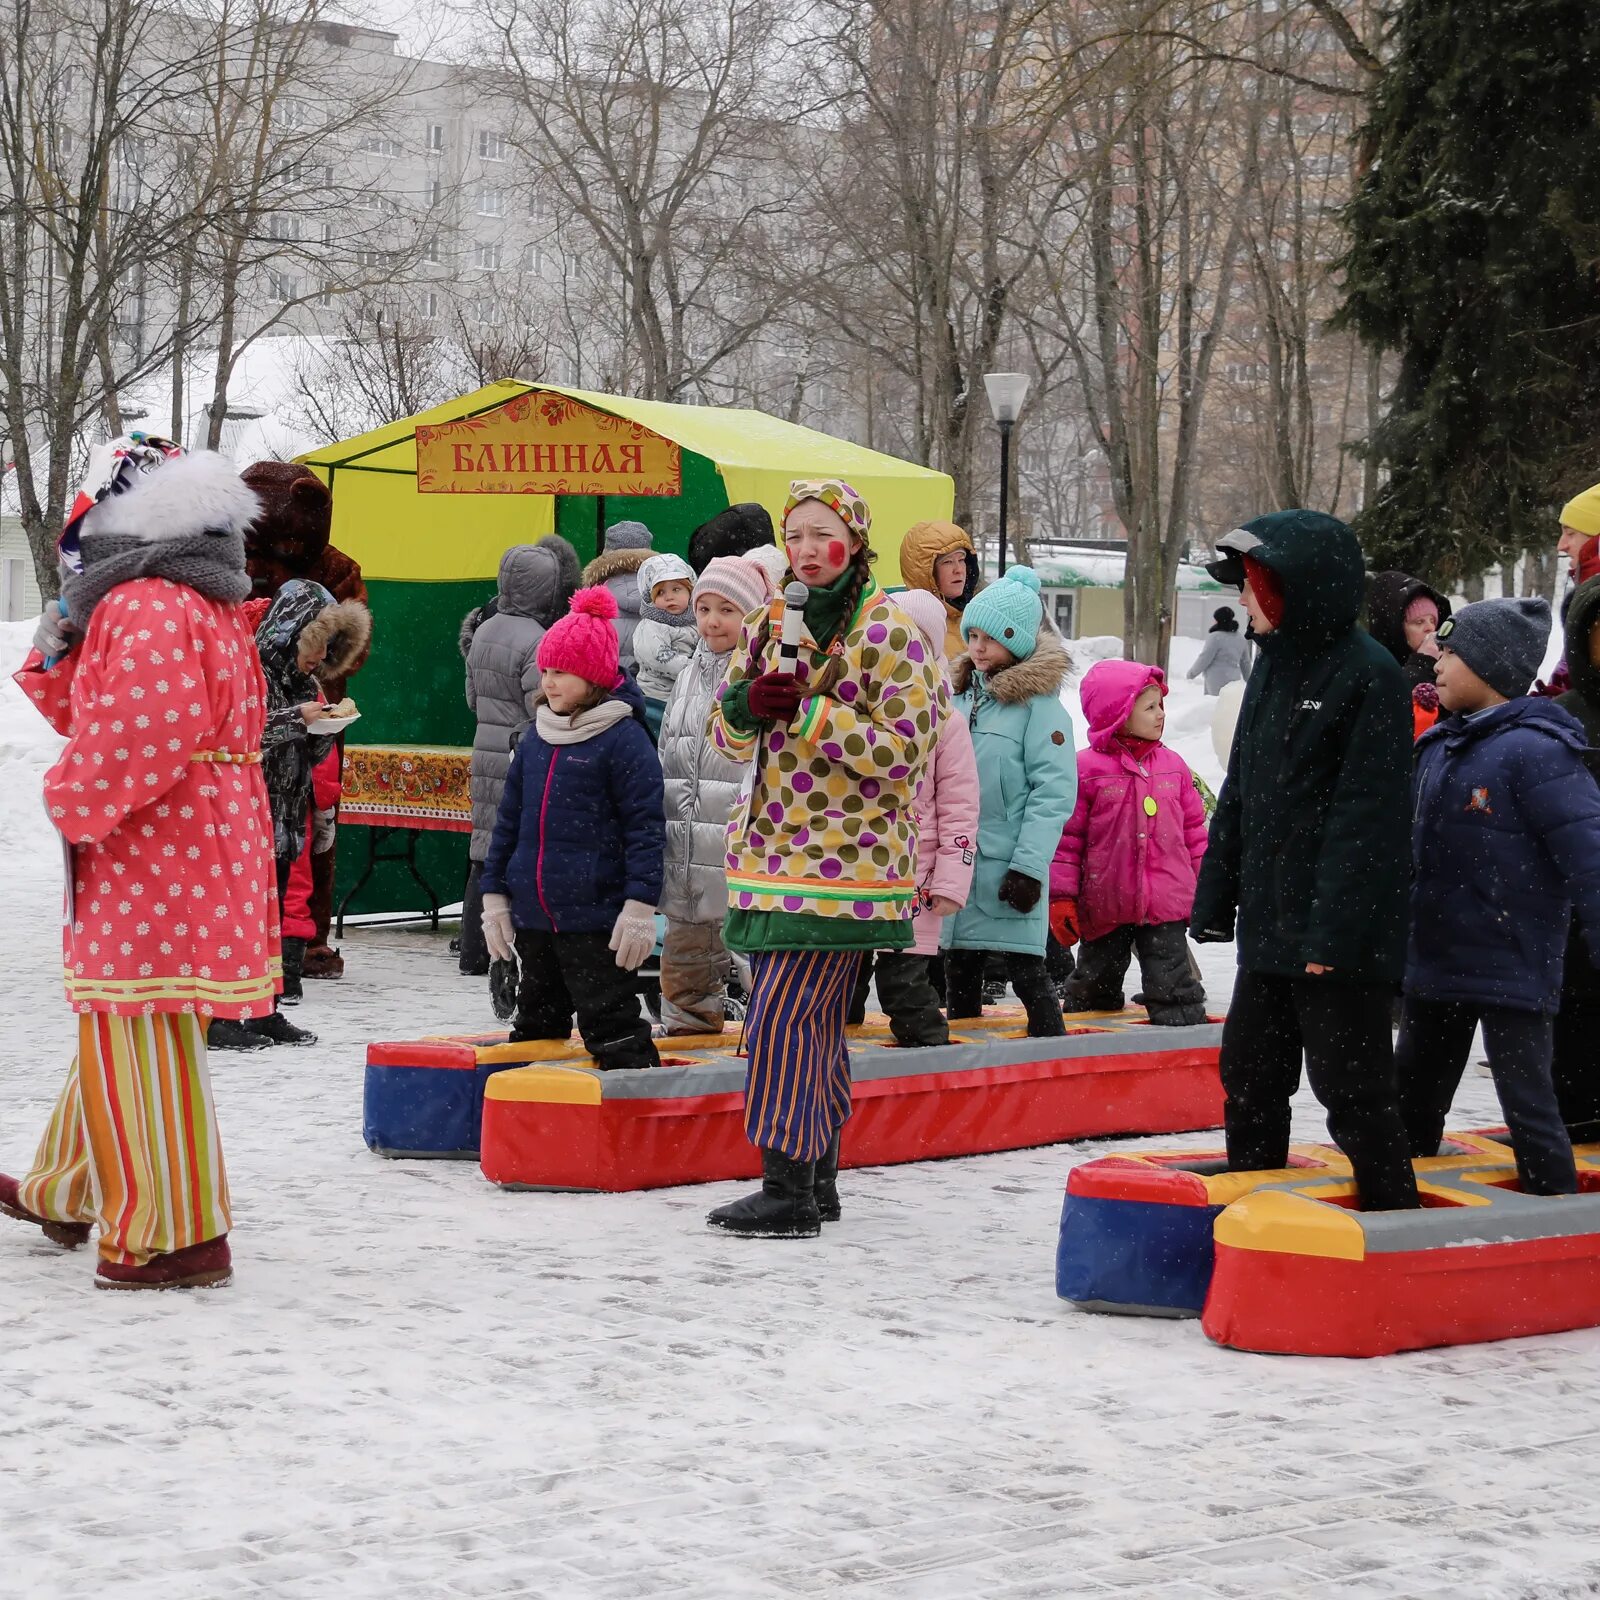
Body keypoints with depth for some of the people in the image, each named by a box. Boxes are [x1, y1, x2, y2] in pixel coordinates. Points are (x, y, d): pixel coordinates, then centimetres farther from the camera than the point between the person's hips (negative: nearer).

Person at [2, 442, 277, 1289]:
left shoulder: (149, 607, -17)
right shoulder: (206, 607, 19)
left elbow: (136, 733, -29)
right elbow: (100, 713, 26)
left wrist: (75, 802, -15)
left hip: (155, 869, -11)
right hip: (190, 860, 11)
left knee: (138, 1042, -7)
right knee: (118, 1033, 23)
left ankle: (177, 1235, -3)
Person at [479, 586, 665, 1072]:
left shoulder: (624, 738, -10)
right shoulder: (536, 737, 11)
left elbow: (645, 826, -13)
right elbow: (510, 817, 17)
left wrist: (640, 905, -17)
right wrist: (495, 895, 14)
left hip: (595, 917, -7)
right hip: (533, 915, 7)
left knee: (611, 1024, -6)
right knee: (536, 1025, 16)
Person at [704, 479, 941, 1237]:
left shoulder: (889, 634, -7)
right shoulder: (770, 626, 14)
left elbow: (902, 753, -14)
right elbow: (728, 736, 15)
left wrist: (809, 712, -22)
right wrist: (746, 704, -8)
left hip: (843, 861, -7)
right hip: (773, 855, 7)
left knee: (780, 1017, -13)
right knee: (815, 1023, 12)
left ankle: (789, 1191, -9)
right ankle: (816, 1180, 19)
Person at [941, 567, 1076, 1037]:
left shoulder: (1038, 703, -10)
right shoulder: (962, 695, 12)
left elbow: (1055, 791, -14)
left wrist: (1029, 866, -19)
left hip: (1009, 870, -7)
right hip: (956, 864, 7)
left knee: (1027, 971, -5)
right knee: (960, 972, 14)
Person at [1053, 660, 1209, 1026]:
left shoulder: (1173, 765, 5)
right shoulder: (1087, 769, -8)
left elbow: (1194, 828, 13)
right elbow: (1067, 837, -5)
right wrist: (1061, 898, -7)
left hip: (1167, 904, 2)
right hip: (1105, 906, -2)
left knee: (1174, 992, 0)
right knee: (1095, 989, 16)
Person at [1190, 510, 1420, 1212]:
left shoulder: (1369, 674, -14)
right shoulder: (1274, 665, 13)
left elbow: (1365, 814, -18)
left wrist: (1335, 932, -22)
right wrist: (1215, 899, 14)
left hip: (1339, 941, -8)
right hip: (1268, 928, 8)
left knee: (1353, 1088, -1)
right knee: (1250, 1076, 16)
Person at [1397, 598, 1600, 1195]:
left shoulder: (1535, 750, -17)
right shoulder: (1437, 748, 8)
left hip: (1510, 971, -8)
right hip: (1435, 965, 9)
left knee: (1528, 1110, -3)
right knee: (1413, 1103, 19)